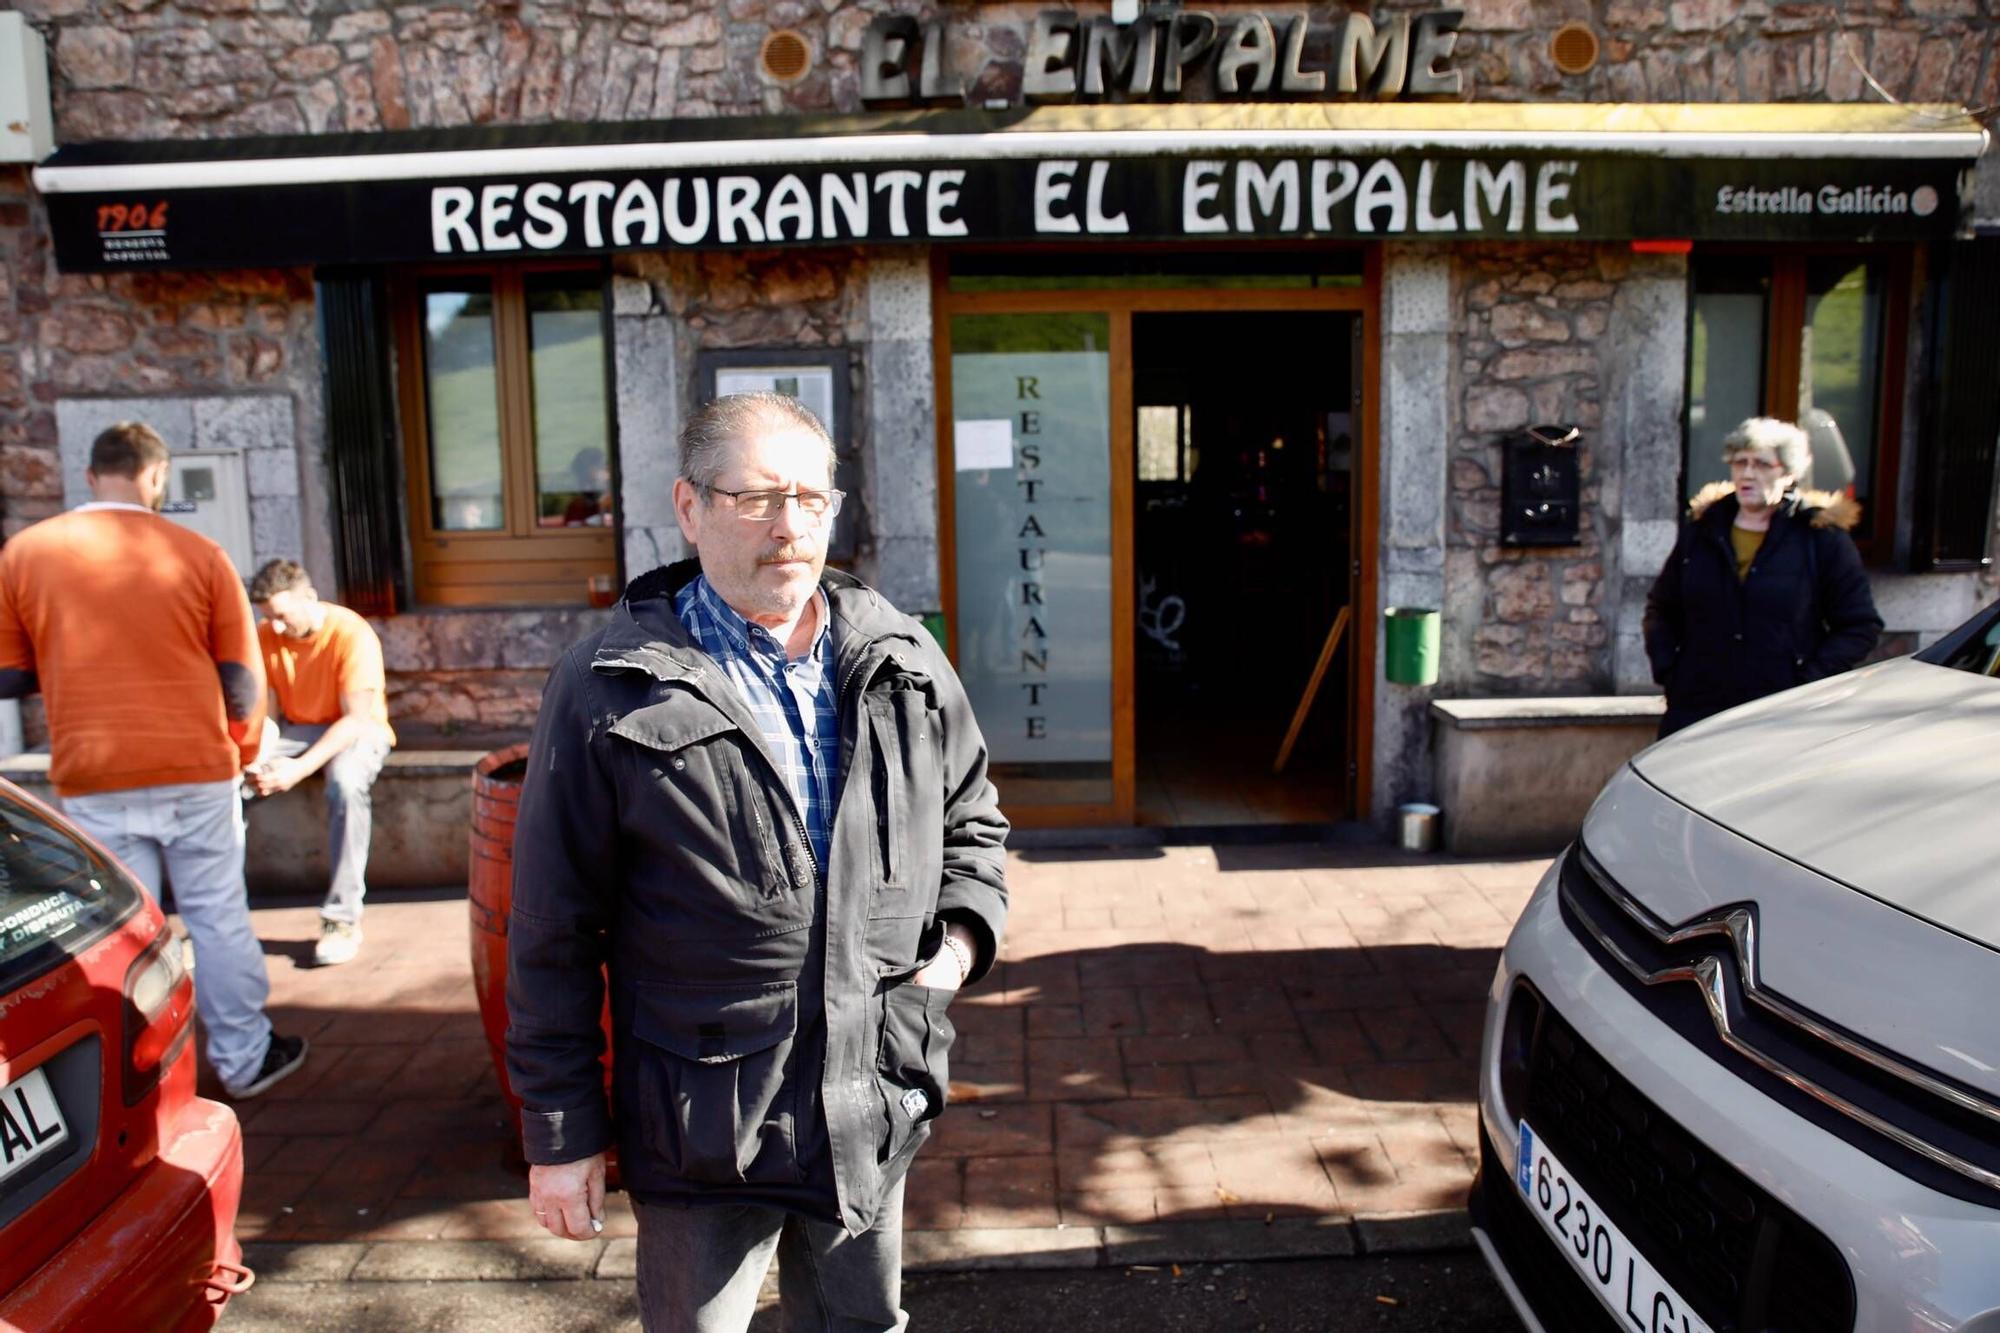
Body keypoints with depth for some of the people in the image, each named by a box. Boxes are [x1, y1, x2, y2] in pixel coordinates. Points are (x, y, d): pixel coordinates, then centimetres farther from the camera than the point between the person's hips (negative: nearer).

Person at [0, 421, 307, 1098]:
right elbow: (243, 681, -1)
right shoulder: (200, 554, -4)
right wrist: (243, 751, 15)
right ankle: (244, 1059, 20)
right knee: (217, 918, 10)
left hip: (92, 782, 1)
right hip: (197, 770, -1)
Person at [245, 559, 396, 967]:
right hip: (294, 730, 5)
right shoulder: (266, 637, -5)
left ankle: (343, 918, -31)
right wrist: (258, 759, -24)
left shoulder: (352, 634, -20)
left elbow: (356, 718, -23)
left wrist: (300, 768, -34)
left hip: (356, 730, -5)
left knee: (347, 781, -38)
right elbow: (266, 711, -2)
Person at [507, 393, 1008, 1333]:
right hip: (702, 1127, -3)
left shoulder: (904, 666, 1)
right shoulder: (611, 692, -12)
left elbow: (971, 820, 15)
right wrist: (559, 1132, -4)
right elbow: (554, 931, -7)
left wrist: (961, 937, -3)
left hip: (875, 1110, 4)